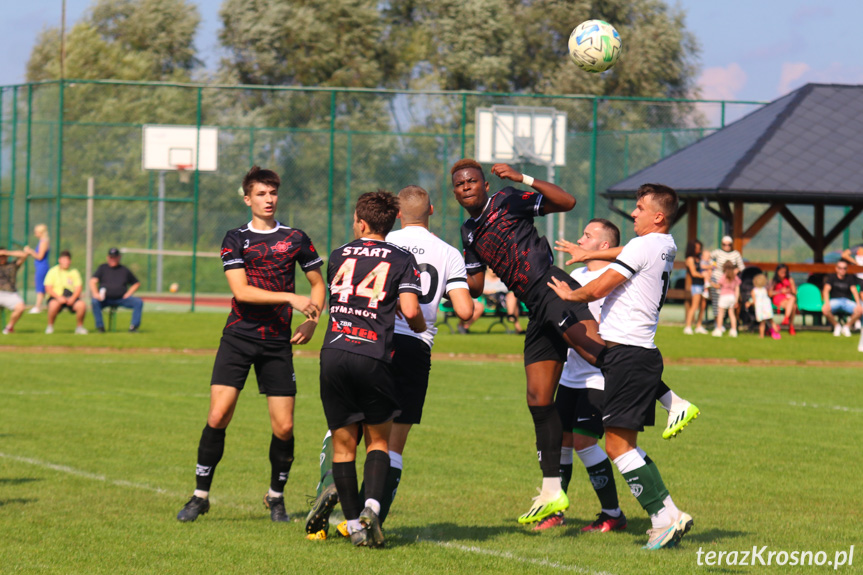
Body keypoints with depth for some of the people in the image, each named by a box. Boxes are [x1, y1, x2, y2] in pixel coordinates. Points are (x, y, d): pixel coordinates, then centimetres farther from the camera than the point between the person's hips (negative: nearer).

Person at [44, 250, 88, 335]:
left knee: (82, 305, -29)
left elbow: (78, 288, 5)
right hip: (56, 297, -2)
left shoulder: (74, 272, 12)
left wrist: (73, 298, -15)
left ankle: (79, 327, -5)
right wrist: (58, 297, -19)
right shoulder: (53, 271, 5)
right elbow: (48, 289, -3)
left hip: (71, 297, 2)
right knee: (54, 305, -38)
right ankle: (50, 326, -15)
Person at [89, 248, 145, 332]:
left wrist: (128, 293, 3)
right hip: (105, 299, -1)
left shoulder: (124, 270, 16)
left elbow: (136, 284, 21)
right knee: (95, 301, -33)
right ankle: (100, 326, -28)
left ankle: (134, 325, -21)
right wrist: (95, 293, -20)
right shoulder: (102, 268, 12)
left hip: (121, 299, 1)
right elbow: (93, 281, 0)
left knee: (139, 302, -21)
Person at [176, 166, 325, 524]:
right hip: (239, 337, -1)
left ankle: (276, 497, 18)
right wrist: (290, 298, -17)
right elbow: (241, 290, -10)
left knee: (284, 427, -3)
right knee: (218, 416, -11)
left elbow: (318, 283, 19)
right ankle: (201, 495, 1)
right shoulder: (235, 239, 3)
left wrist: (312, 320, 2)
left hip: (278, 343, 1)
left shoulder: (295, 238, 9)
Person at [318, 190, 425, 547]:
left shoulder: (338, 257, 15)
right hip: (373, 356, -2)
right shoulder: (401, 260, 5)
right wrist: (421, 329, 15)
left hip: (333, 353, 2)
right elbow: (410, 311, -5)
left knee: (343, 445, 9)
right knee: (379, 440, 12)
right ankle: (372, 507, -11)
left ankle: (354, 524, 5)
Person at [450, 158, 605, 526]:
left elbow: (567, 202, -7)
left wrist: (524, 179, -16)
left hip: (553, 288, -8)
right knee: (538, 399, 6)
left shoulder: (508, 202, 2)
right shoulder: (470, 233, 22)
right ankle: (551, 492, 10)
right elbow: (474, 286, 28)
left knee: (595, 353, -32)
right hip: (538, 311, 8)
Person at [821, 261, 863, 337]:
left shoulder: (850, 278, 8)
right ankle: (836, 326, -6)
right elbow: (826, 290, -10)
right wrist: (827, 303, -29)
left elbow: (854, 291, -5)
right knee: (825, 310, -36)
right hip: (834, 300, -1)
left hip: (847, 300, 1)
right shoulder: (831, 277, 3)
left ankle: (846, 326, -4)